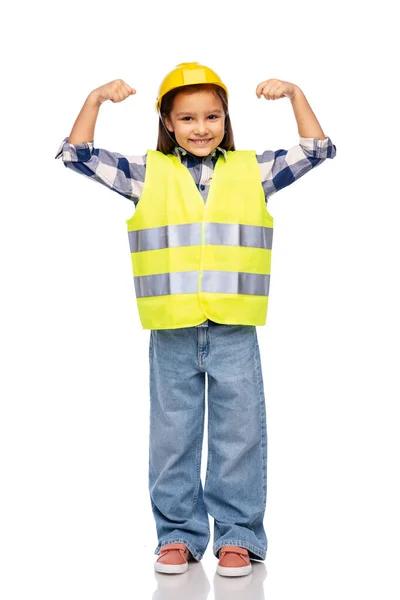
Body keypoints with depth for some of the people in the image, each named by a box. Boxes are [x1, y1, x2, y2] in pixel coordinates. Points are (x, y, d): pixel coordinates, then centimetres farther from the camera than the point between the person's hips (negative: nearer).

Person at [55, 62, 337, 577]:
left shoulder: (252, 171, 7)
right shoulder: (147, 174, 6)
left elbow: (318, 150, 10)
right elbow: (77, 155, 7)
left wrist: (294, 94, 1)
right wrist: (95, 99, -2)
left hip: (235, 331, 0)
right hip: (172, 334, 1)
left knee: (239, 436, 5)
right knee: (173, 437, 9)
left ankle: (238, 536, 17)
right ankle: (178, 535, 22)